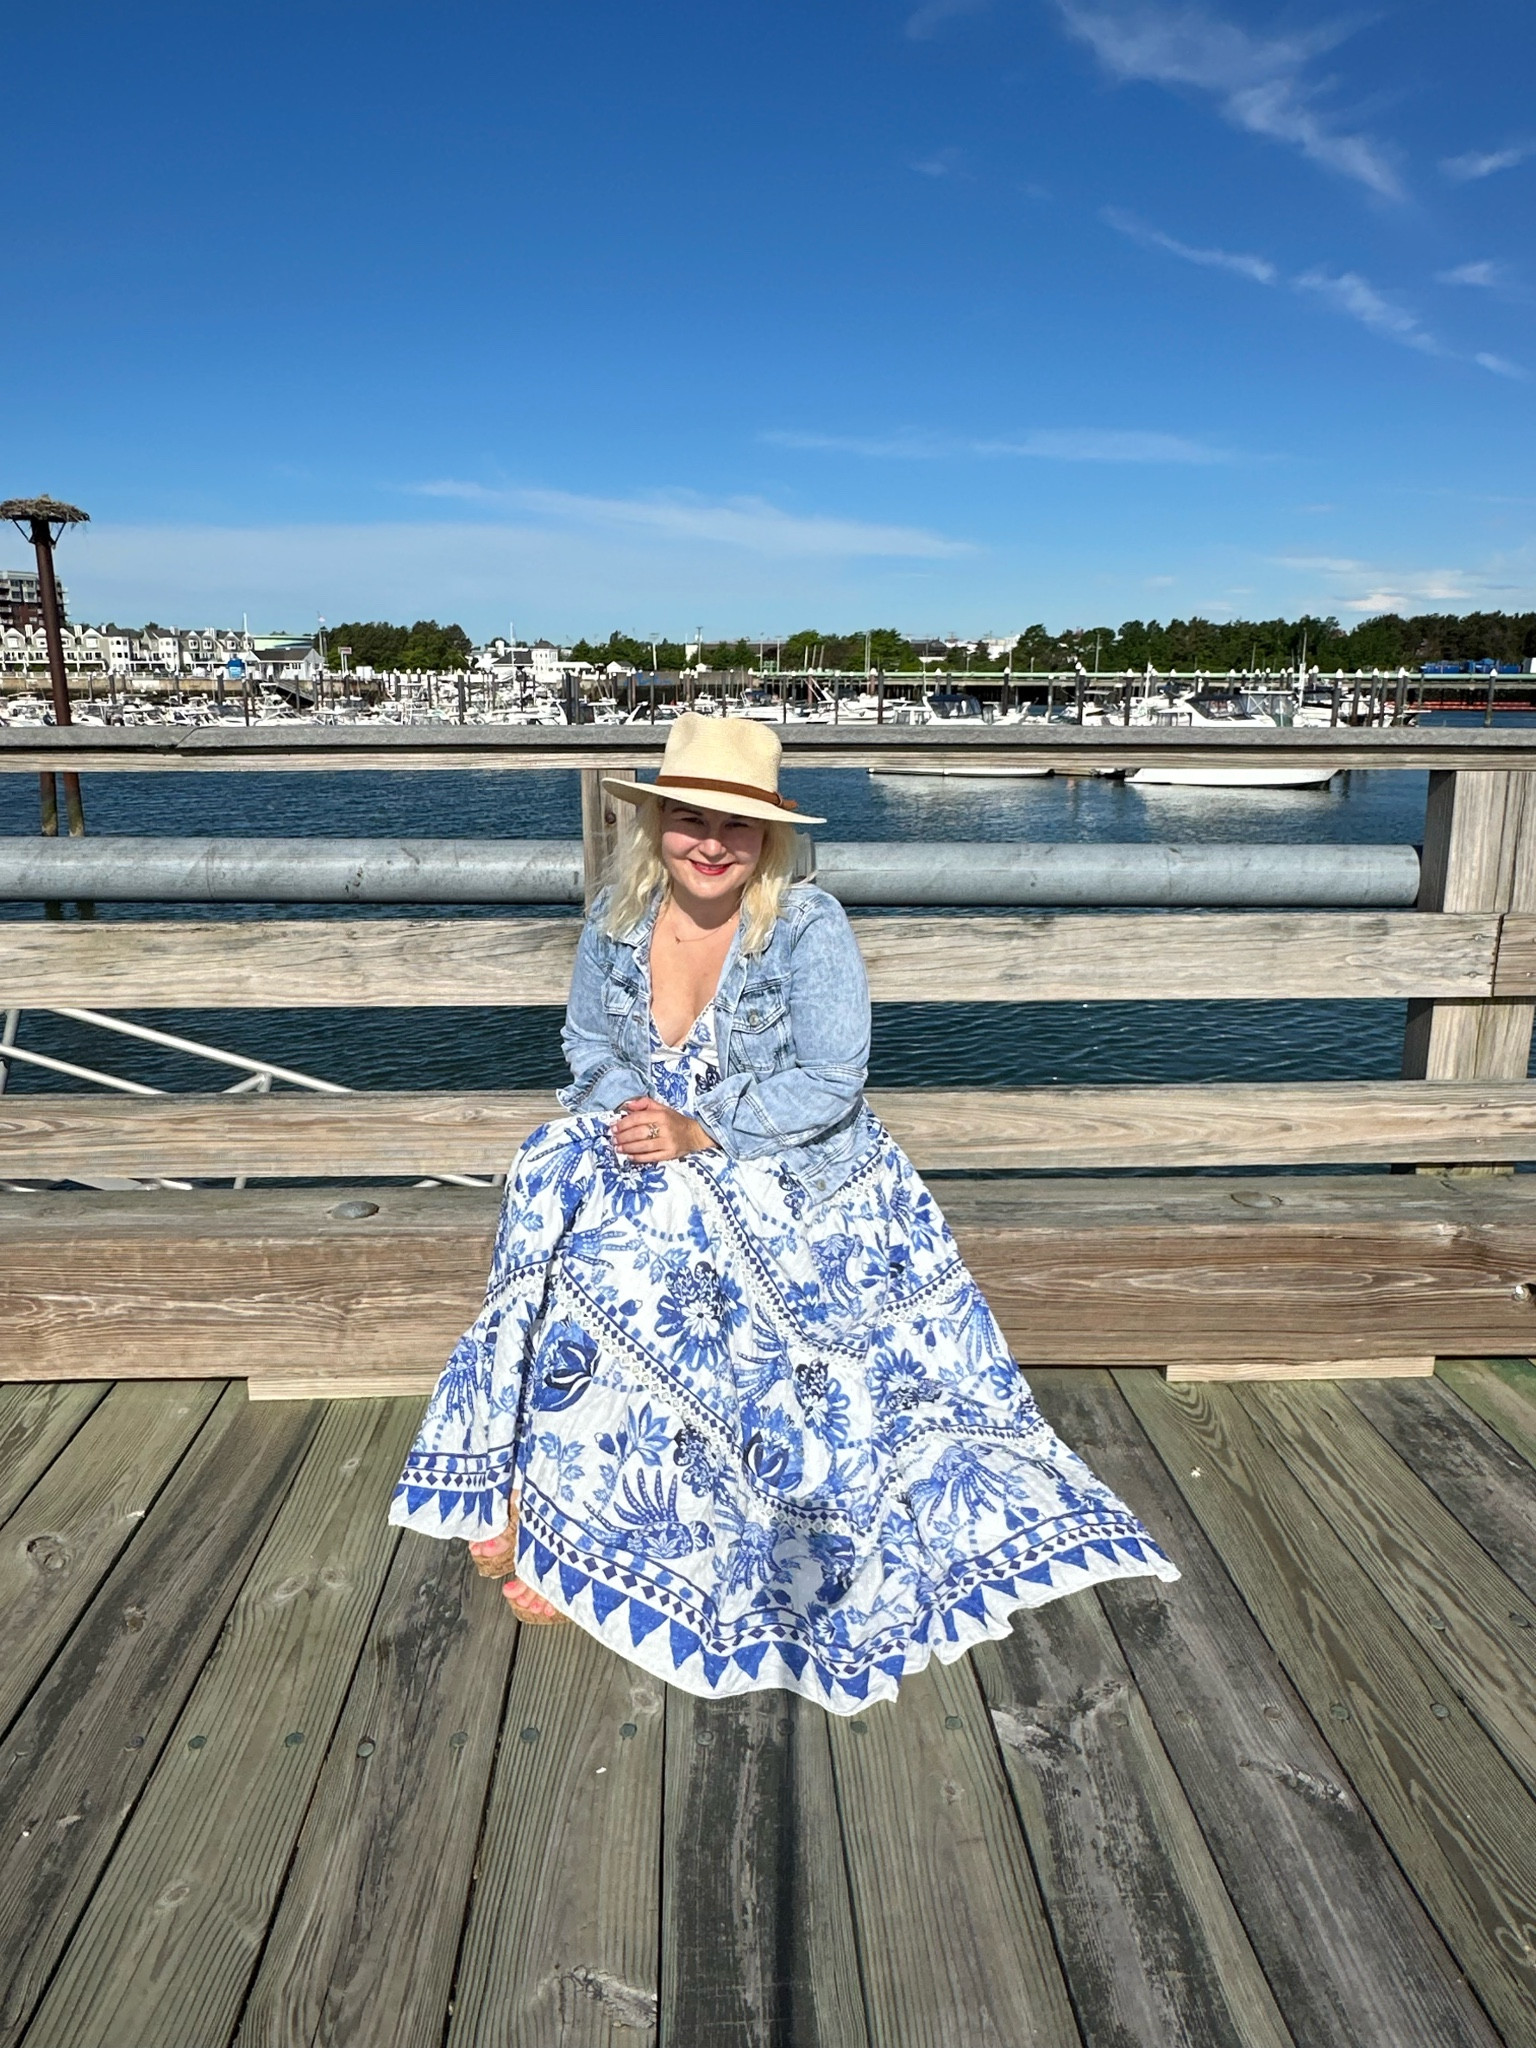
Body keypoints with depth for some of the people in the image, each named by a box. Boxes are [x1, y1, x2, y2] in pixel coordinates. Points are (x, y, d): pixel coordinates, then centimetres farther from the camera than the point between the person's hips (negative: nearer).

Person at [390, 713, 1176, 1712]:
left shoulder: (809, 925, -13)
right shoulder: (616, 918, 1)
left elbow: (831, 1083, -18)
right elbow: (592, 1047, 7)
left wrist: (695, 1132, -26)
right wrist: (629, 1113, -15)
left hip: (798, 1177, -5)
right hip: (660, 1165, 5)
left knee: (630, 1251, -26)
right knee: (560, 1197, -23)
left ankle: (557, 1524, -10)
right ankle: (530, 1487, -12)